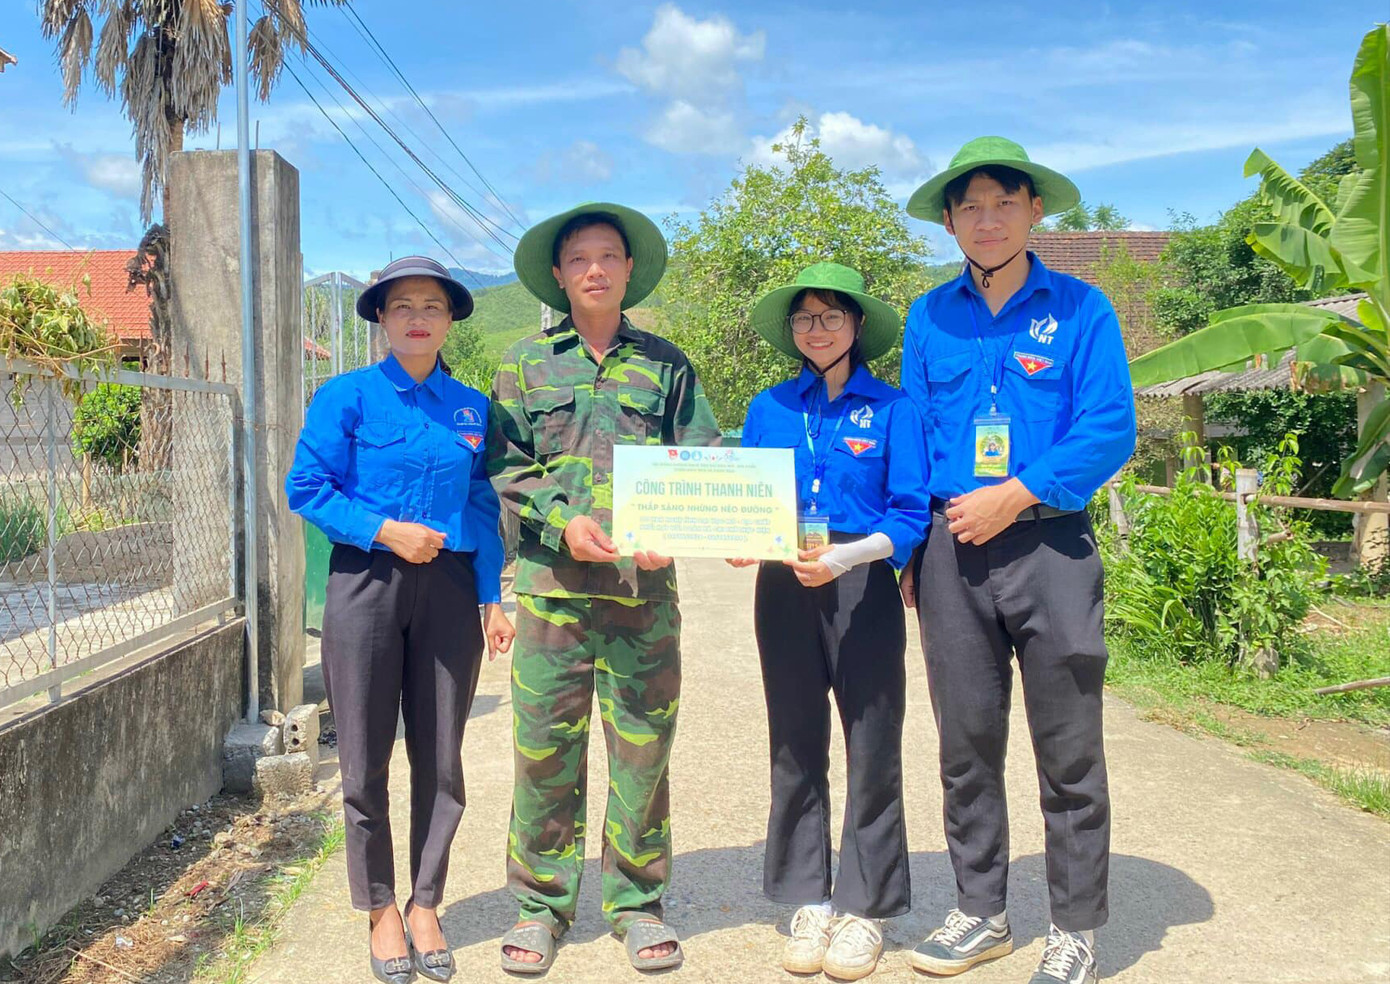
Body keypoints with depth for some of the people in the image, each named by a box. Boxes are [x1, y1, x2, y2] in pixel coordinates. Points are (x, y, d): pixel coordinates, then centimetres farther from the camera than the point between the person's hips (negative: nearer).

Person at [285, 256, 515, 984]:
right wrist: (384, 530, -16)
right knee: (366, 758, 5)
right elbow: (306, 488, -4)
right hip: (366, 584, -2)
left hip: (448, 587, 3)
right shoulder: (347, 396, -2)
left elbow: (484, 508, 10)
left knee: (439, 758, 7)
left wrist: (493, 598, 3)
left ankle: (425, 905, 23)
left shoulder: (471, 407, 8)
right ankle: (381, 908, 23)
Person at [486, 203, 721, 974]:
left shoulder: (665, 365, 10)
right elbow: (505, 467, 5)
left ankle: (637, 903, 20)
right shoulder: (526, 362, 11)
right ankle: (540, 905, 18)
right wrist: (564, 522, -10)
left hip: (644, 583, 0)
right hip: (553, 580, 0)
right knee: (544, 745, 2)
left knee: (644, 746, 5)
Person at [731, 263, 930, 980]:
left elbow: (910, 515, -6)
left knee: (872, 745, 2)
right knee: (795, 746, 10)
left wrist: (846, 555, -21)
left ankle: (865, 907, 18)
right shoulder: (769, 409, 9)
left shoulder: (890, 407, -1)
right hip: (783, 590, 3)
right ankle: (810, 900, 24)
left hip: (861, 589, -3)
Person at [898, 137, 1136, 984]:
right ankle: (980, 912, 26)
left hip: (1050, 543, -3)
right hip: (953, 549, 3)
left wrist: (1014, 494, -14)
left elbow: (1110, 431, -6)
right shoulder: (930, 318, 10)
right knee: (967, 745, 11)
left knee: (1069, 752, 4)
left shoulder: (1080, 309, 1)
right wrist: (911, 549, 6)